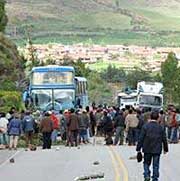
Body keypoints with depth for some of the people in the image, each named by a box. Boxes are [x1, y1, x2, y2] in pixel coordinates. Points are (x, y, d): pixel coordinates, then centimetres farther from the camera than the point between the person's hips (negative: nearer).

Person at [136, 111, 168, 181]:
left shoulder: (145, 126, -6)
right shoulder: (160, 127, -1)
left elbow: (141, 138, -6)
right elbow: (164, 139, 5)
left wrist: (138, 149, -1)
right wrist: (165, 149, 17)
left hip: (147, 149, -1)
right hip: (157, 150, 1)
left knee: (146, 163, 13)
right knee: (156, 165, 7)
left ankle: (147, 175, -5)